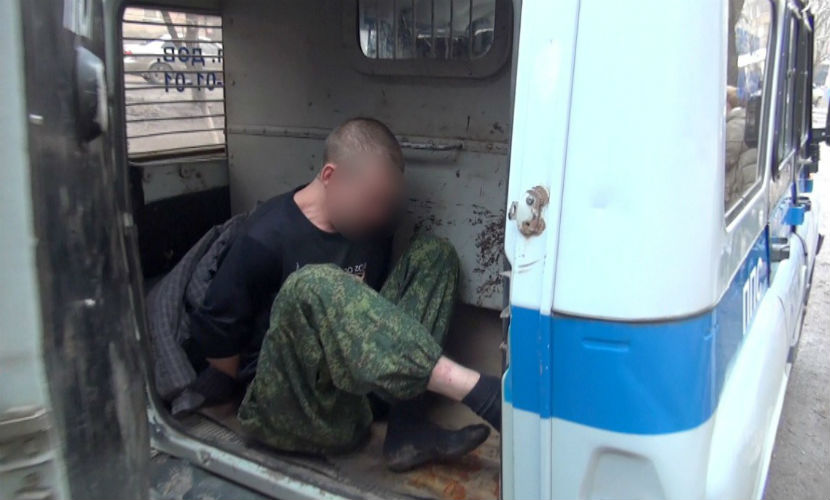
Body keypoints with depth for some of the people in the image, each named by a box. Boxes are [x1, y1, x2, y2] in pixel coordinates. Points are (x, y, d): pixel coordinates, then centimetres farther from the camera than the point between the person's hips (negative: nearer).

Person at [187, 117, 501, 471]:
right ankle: (477, 390, -36)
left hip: (357, 390, 6)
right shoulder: (265, 239, -15)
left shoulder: (369, 227, 3)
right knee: (314, 286, -36)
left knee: (433, 253, -4)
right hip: (291, 412, -6)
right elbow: (213, 330, -7)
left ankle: (407, 427, -19)